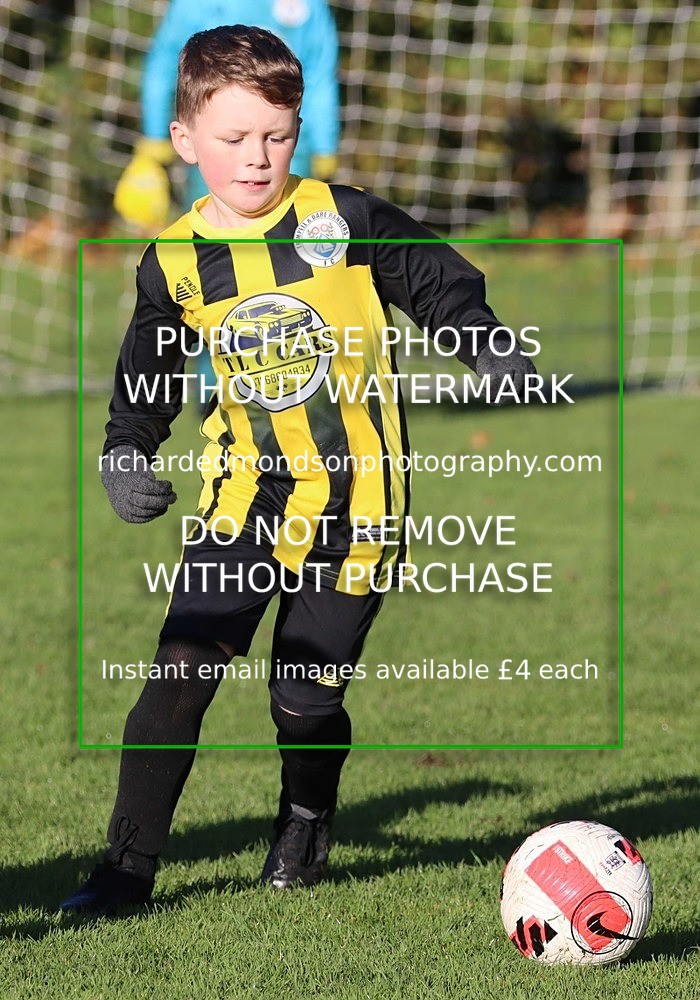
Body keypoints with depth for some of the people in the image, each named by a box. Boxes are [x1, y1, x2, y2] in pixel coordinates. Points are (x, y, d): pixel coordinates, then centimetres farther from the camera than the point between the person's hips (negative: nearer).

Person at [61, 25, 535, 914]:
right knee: (183, 670, -12)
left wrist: (489, 348, -16)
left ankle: (306, 824, 34)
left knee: (305, 697, 1)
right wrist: (125, 458, -7)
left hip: (355, 498, -2)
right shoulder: (172, 263, -1)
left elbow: (441, 284, 1)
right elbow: (146, 382, 10)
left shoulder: (343, 221, -9)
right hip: (245, 493, 2)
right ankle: (129, 863, -4)